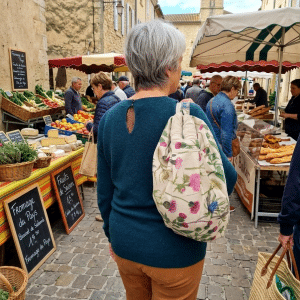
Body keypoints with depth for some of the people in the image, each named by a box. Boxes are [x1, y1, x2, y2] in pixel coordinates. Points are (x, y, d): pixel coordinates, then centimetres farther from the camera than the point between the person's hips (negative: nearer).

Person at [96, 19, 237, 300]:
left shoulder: (110, 117, -6)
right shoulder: (187, 116, -22)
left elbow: (105, 190, 3)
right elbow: (226, 180, -13)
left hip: (125, 244, 5)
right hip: (174, 250, -4)